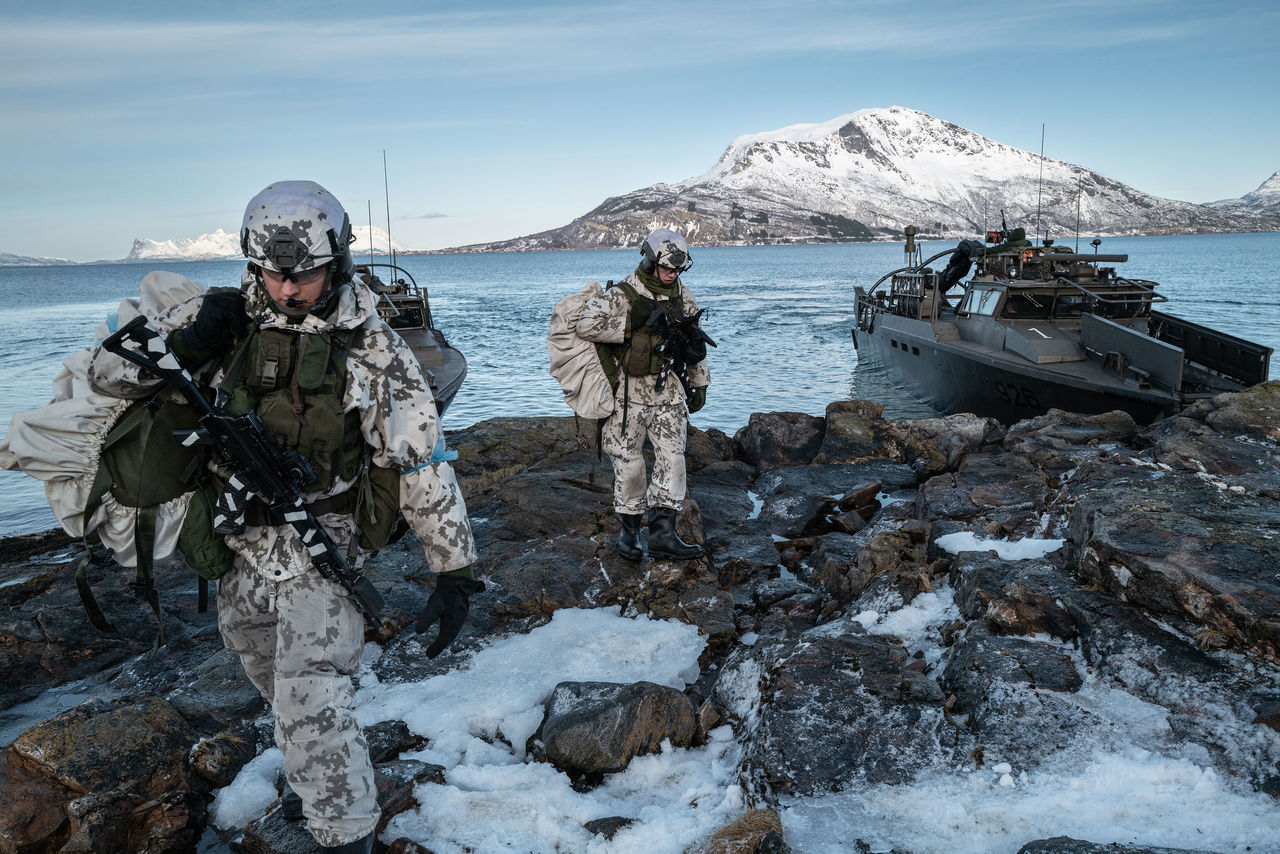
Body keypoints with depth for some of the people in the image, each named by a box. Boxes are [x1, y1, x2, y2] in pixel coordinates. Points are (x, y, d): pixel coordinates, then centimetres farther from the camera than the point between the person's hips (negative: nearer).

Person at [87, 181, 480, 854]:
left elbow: (422, 463, -12)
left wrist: (455, 571, -14)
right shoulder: (224, 319, -3)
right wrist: (173, 347, -20)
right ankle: (313, 779, 51)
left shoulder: (372, 348, -12)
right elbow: (106, 372, 3)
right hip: (238, 544, 5)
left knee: (312, 704, -12)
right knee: (282, 689, 24)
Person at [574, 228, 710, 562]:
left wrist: (699, 384, 17)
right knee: (629, 463, 2)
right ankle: (629, 530, 20)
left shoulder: (683, 298, 5)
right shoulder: (621, 295, -13)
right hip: (627, 391, -4)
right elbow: (586, 325, -28)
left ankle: (663, 534, -1)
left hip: (667, 389, 4)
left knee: (672, 457, -5)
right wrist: (632, 326, -27)